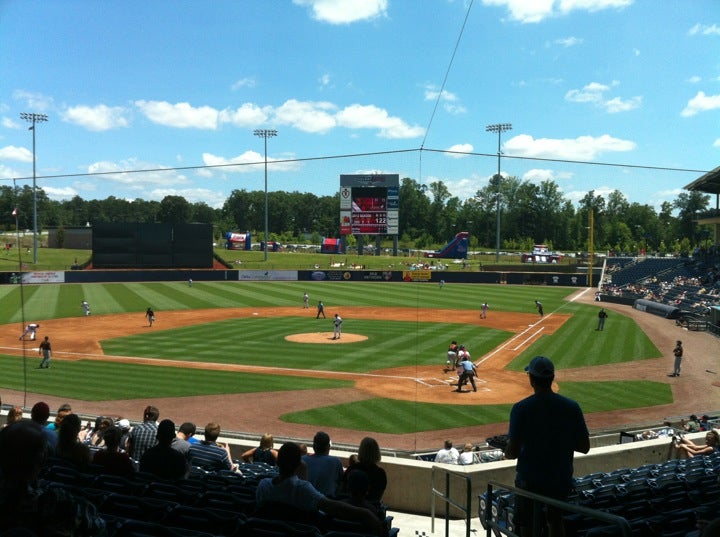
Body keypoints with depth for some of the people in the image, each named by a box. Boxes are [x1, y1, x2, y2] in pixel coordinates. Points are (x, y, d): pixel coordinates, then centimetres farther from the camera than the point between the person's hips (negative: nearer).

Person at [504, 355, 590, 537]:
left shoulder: (521, 408, -17)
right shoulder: (571, 407, -7)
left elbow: (512, 452, -18)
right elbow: (584, 447, -2)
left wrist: (506, 451, 4)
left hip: (530, 479, -3)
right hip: (562, 479, 4)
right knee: (555, 522, 24)